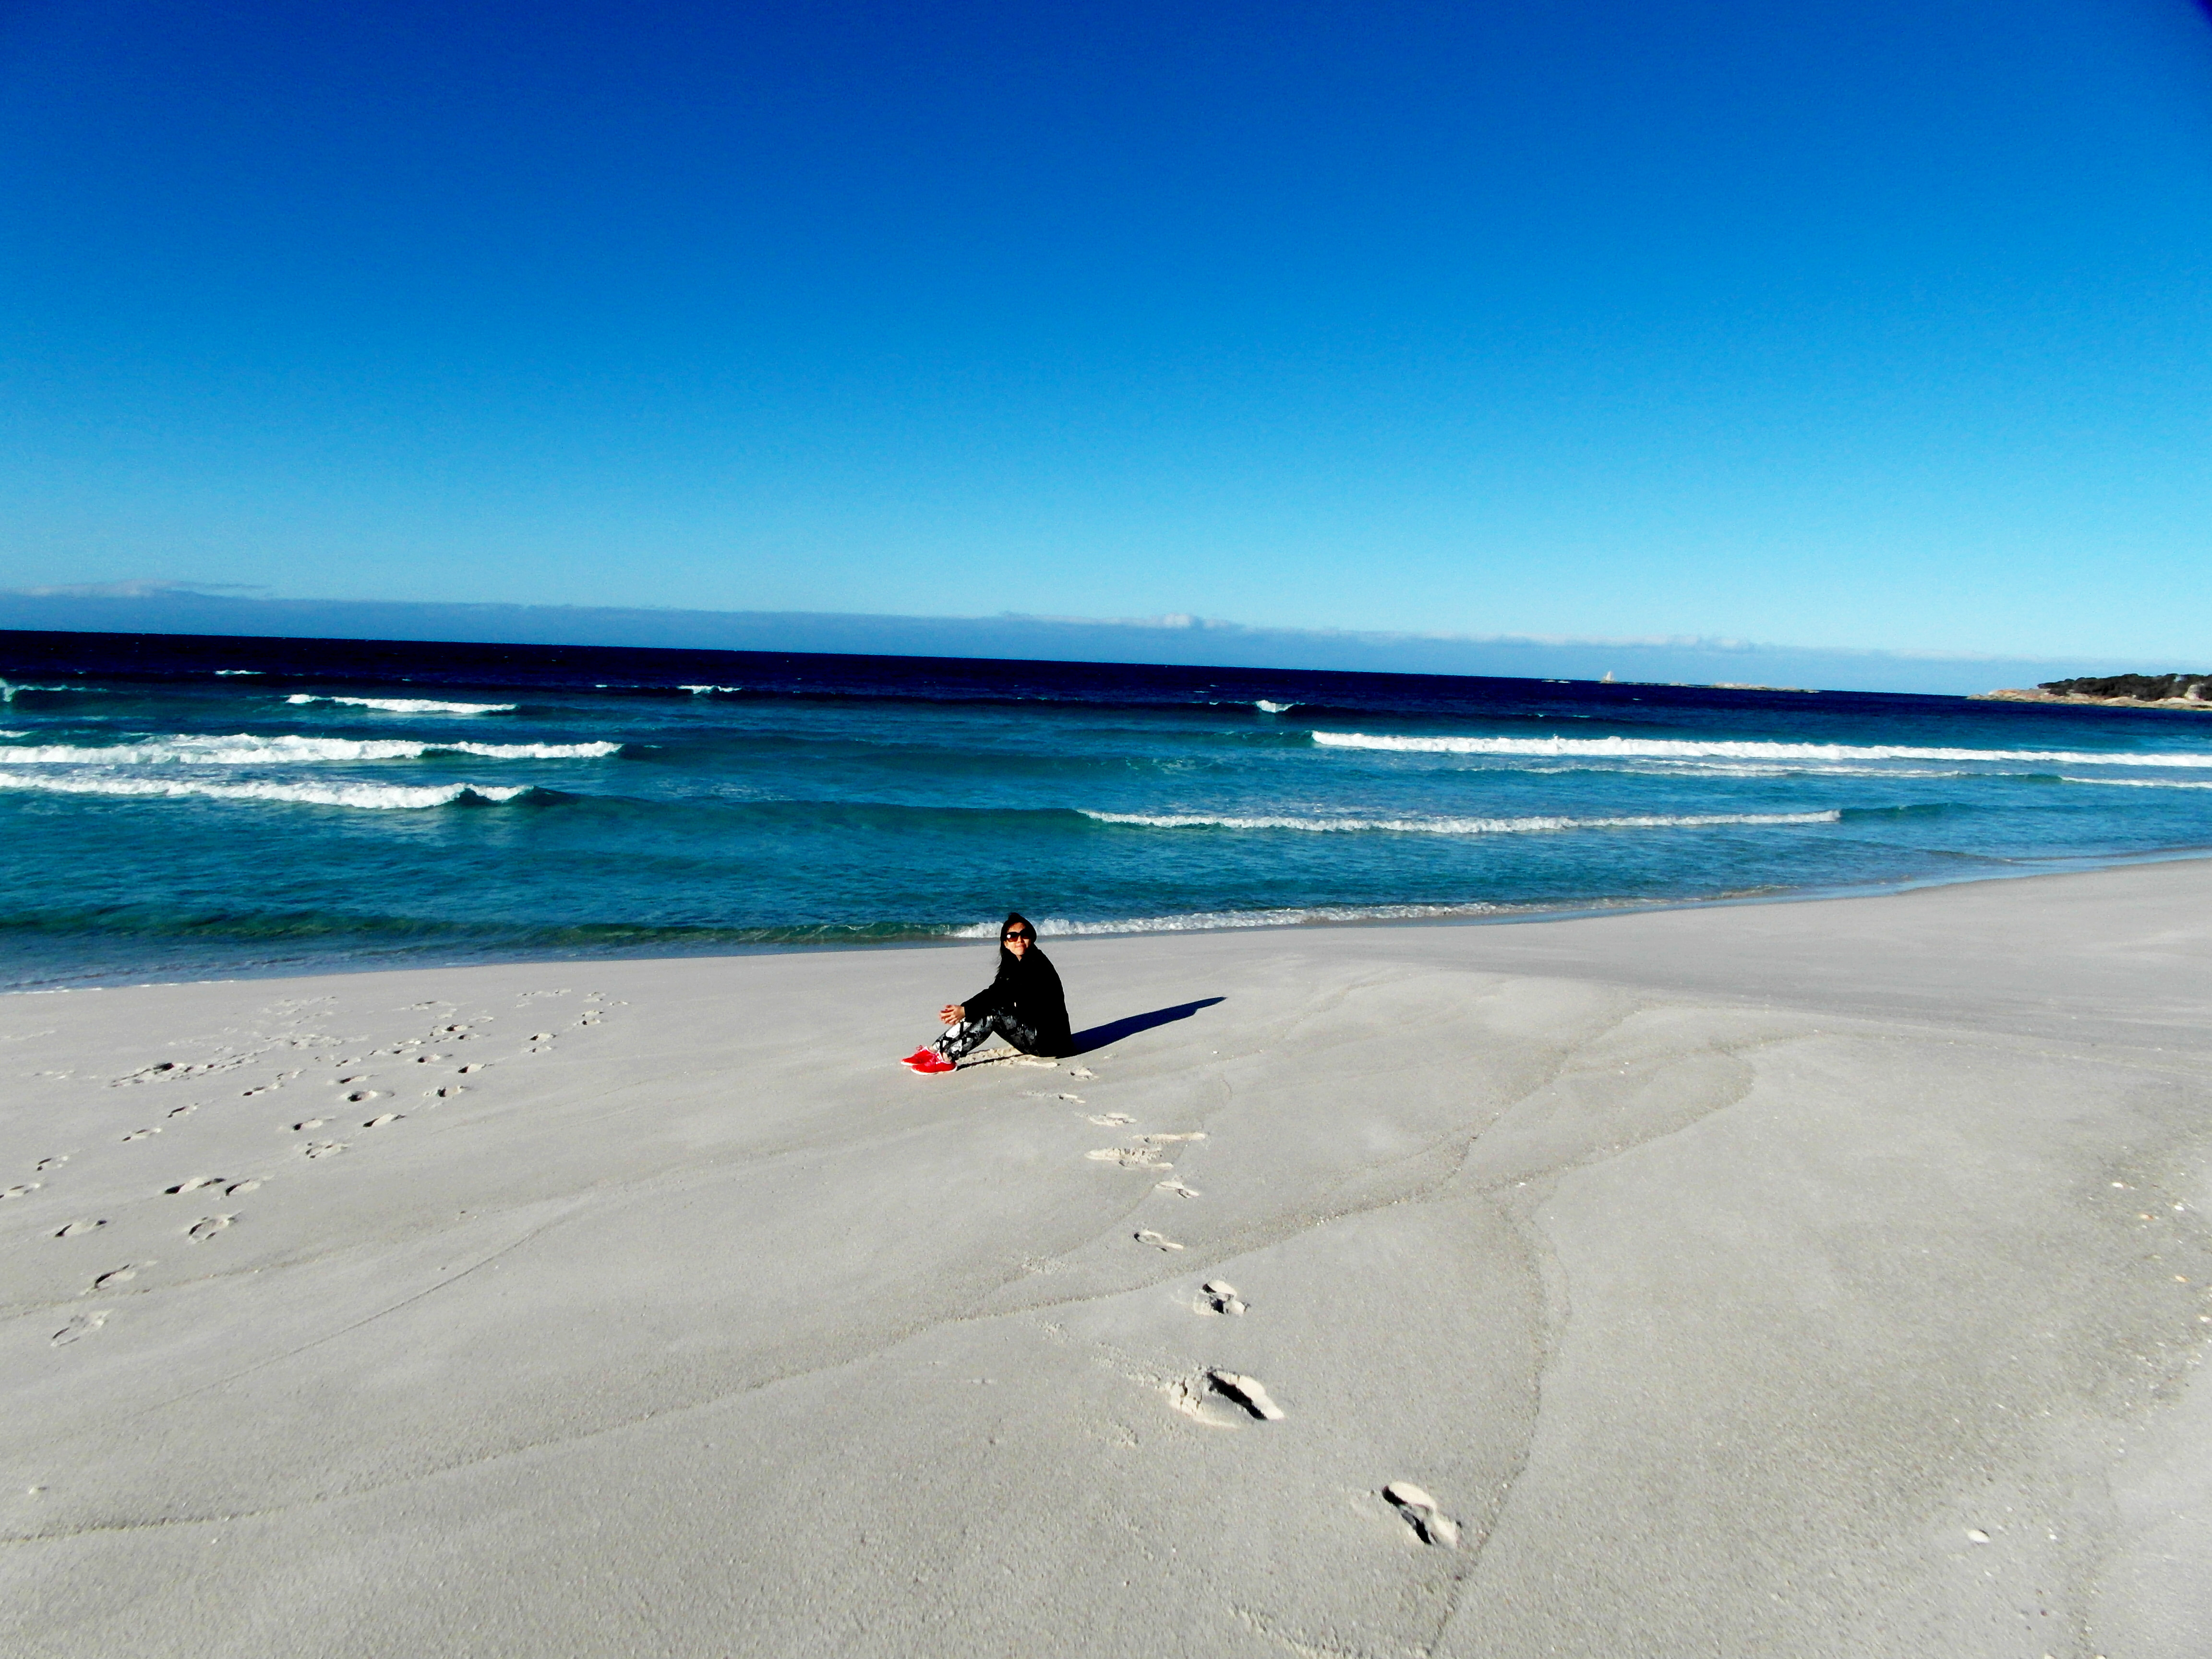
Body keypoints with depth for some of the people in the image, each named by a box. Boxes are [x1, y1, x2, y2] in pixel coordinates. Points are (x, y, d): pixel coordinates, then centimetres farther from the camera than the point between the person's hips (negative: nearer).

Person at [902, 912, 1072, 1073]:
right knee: (979, 1011, -5)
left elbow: (1004, 996, -25)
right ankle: (935, 1049, -9)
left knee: (992, 1014, -23)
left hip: (1049, 1038, -8)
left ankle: (946, 1058, -23)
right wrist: (961, 1010, -16)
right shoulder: (1014, 966, 11)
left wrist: (965, 1011, -27)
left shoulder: (1037, 965, -16)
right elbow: (993, 992, 0)